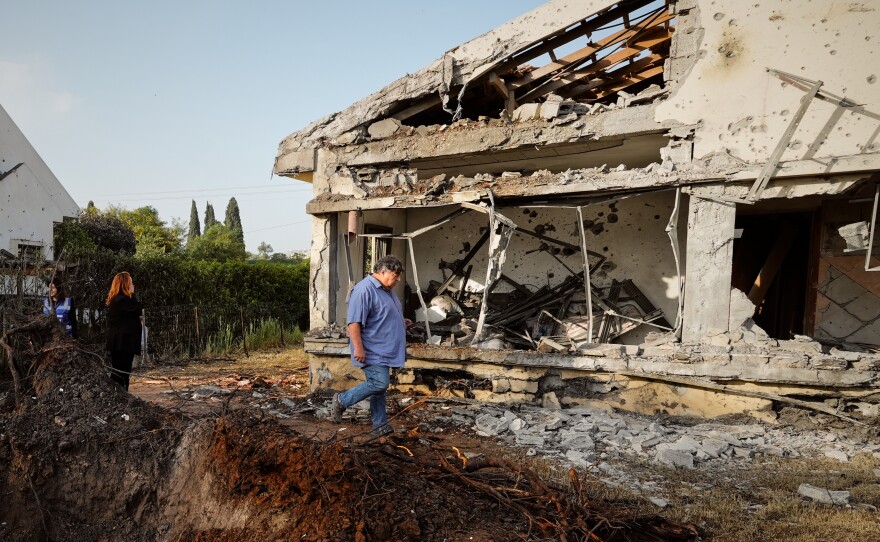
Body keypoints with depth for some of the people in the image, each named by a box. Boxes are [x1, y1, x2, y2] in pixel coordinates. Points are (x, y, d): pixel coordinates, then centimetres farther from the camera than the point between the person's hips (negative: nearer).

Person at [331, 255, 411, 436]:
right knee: (379, 383, -14)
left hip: (383, 351, 10)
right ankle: (341, 400, 1)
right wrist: (359, 348, -25)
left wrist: (401, 322, 15)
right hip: (371, 353, -10)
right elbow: (354, 322, -23)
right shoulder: (364, 290, -18)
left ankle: (380, 426, 17)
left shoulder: (386, 290, 15)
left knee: (379, 386, 11)